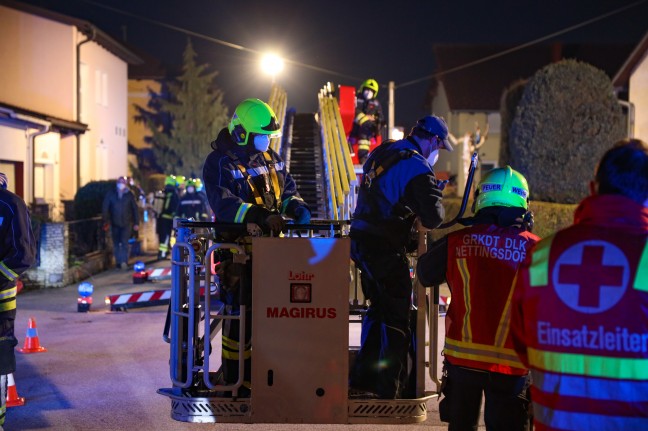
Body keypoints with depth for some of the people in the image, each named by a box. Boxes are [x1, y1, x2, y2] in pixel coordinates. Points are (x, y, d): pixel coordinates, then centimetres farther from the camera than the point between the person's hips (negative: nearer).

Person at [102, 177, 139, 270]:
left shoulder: (129, 195, 1)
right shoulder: (111, 194, 1)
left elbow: (135, 209, 3)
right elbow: (105, 208, 2)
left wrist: (136, 223, 0)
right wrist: (106, 222, -2)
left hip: (127, 223, -2)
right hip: (115, 224, 2)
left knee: (124, 243, -13)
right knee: (116, 244, 8)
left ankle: (124, 262, -18)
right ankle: (118, 262, 17)